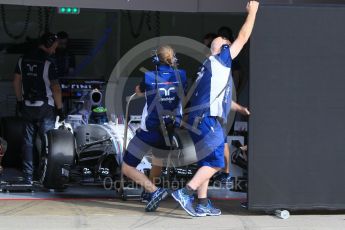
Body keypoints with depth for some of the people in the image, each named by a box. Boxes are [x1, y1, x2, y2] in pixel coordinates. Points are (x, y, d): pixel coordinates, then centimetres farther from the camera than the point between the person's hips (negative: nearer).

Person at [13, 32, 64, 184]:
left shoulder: (23, 60, 5)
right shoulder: (48, 64, -14)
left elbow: (16, 82, 12)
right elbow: (56, 88, -15)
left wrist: (19, 101, 21)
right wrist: (59, 108, -6)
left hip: (27, 107, 5)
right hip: (45, 107, -5)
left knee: (28, 142, 8)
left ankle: (28, 177, 8)